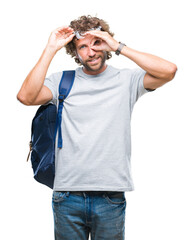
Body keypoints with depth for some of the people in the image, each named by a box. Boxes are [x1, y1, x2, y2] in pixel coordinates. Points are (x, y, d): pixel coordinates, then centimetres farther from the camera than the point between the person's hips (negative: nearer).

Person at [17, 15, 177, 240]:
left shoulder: (126, 79, 3)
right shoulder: (62, 80, 6)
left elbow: (168, 71, -13)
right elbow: (26, 96, -10)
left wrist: (118, 47, -9)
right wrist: (51, 49, -8)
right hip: (67, 195, 1)